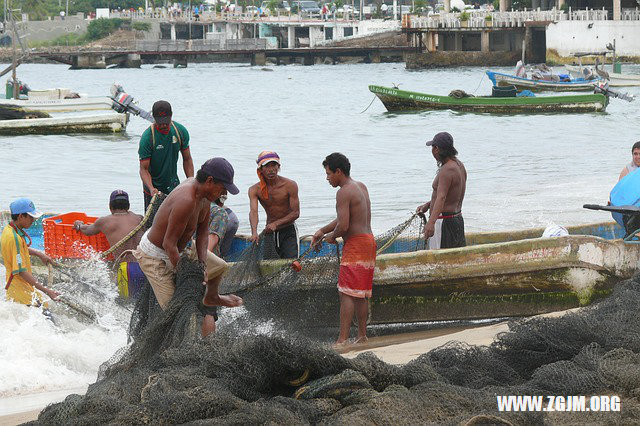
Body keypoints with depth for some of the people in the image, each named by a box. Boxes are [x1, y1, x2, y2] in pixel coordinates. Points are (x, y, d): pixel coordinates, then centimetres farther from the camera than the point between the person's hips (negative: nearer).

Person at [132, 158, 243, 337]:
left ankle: (211, 299, 53)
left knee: (219, 266, 24)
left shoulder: (204, 193, -8)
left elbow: (202, 230, 3)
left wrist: (202, 263, -8)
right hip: (156, 258, -10)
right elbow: (169, 244, -32)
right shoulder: (186, 201, -38)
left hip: (179, 249, 10)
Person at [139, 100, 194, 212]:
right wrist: (151, 188, -37)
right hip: (154, 187, -4)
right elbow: (144, 169, -19)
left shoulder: (181, 131, -7)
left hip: (173, 184, 4)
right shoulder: (147, 137, -20)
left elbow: (187, 159, 5)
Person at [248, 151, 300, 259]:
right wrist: (254, 233, -43)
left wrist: (276, 224, -26)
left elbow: (295, 213, -12)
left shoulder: (290, 185, -12)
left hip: (289, 231, -2)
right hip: (270, 232, 2)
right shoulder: (255, 190, -7)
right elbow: (253, 212, -23)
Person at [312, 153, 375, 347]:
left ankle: (342, 340, -14)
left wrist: (331, 236, -1)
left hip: (355, 244, -10)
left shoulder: (344, 192, -14)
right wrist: (322, 231, 20)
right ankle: (362, 336, 17)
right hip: (368, 241, 10)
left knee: (347, 293, -10)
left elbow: (343, 226, -21)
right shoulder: (361, 187, 16)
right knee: (361, 294, 14)